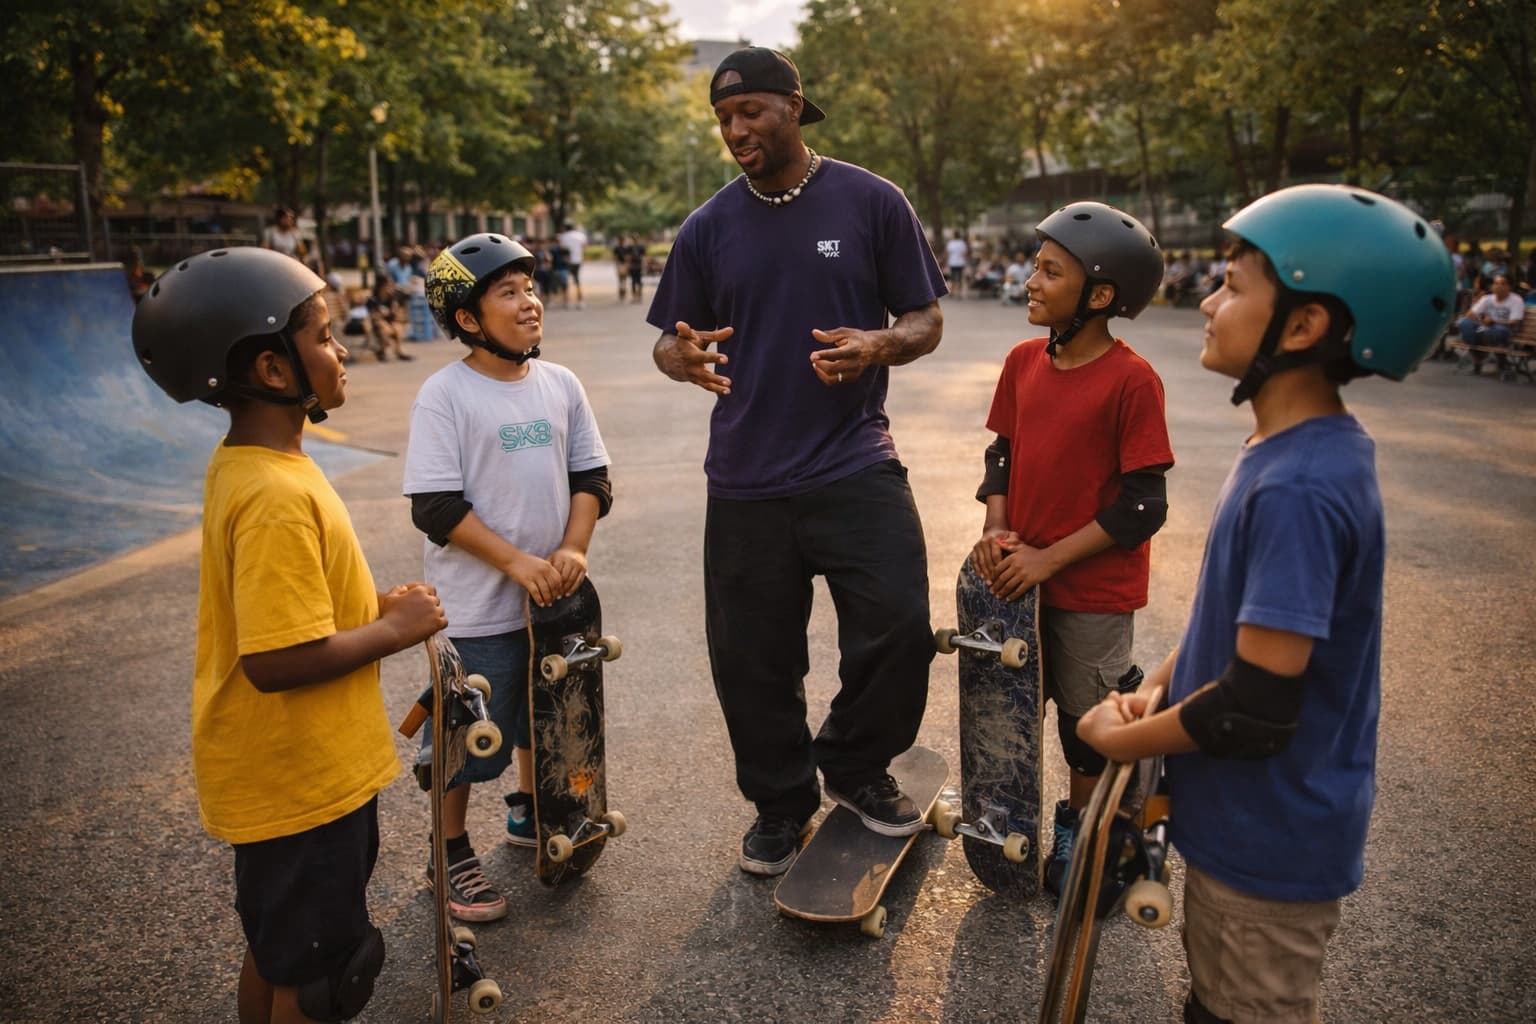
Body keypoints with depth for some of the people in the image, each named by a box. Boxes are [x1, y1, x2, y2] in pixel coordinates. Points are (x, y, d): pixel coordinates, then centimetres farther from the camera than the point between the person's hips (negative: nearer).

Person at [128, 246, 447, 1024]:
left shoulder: (242, 466, 2)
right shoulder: (276, 496, -28)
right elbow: (279, 661, -31)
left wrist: (371, 604, 2)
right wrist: (393, 631, -18)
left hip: (284, 771, 9)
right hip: (303, 781, -9)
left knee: (276, 948, 27)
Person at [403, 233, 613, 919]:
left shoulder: (560, 384, 2)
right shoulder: (445, 395, -14)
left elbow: (590, 475, 6)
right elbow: (436, 507, -17)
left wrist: (572, 549, -9)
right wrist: (517, 562, -21)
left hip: (551, 596, 6)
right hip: (477, 607, -6)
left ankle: (530, 813, 47)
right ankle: (451, 854, 28)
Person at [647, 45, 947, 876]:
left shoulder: (871, 203, 0)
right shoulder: (708, 228, 6)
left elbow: (925, 321, 3)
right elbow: (669, 340, 9)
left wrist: (880, 346, -20)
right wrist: (683, 358, -16)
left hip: (856, 466, -2)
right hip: (746, 481, 2)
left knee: (900, 627, -10)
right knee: (753, 659, 9)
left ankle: (855, 763, 21)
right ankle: (781, 804, 32)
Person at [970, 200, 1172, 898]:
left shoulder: (1132, 380, -18)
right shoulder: (1024, 361, 0)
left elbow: (1142, 507, -18)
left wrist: (1048, 558, -19)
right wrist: (996, 531, -7)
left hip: (1094, 589, -5)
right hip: (1020, 577, 5)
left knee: (1086, 717, 14)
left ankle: (1078, 834, 37)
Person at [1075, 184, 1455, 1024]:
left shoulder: (1298, 490, -29)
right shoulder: (1302, 452, 1)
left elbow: (1255, 711, -29)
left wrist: (1118, 737, -14)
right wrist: (1153, 687, 2)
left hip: (1270, 844, -8)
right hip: (1241, 821, 8)